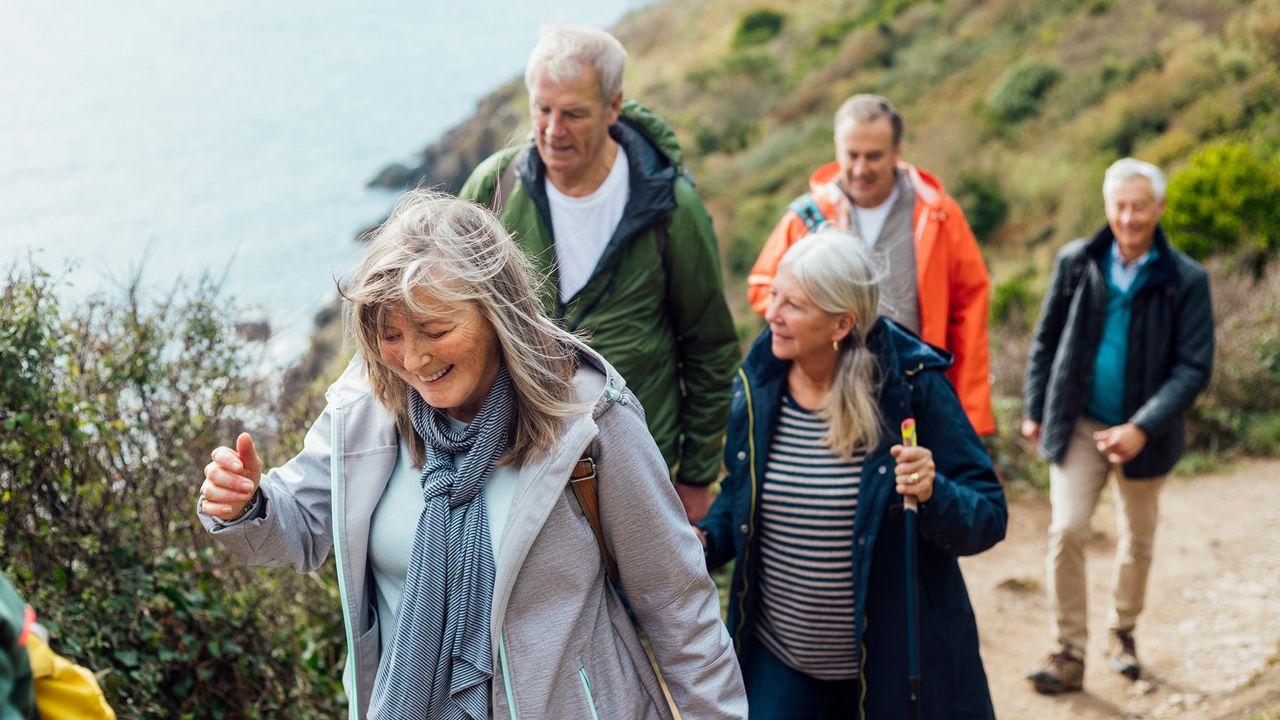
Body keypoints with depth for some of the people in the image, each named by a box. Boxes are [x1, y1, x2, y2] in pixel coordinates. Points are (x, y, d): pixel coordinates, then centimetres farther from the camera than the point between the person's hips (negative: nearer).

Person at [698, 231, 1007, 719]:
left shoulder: (912, 388, -15)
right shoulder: (758, 385, -3)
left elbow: (988, 518, -12)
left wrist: (933, 495, -32)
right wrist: (705, 540, -7)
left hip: (890, 662, -3)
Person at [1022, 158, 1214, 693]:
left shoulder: (1185, 280, -9)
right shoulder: (1076, 262, -3)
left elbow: (1194, 367, -11)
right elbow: (1047, 339, 7)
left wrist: (1142, 428, -20)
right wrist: (1035, 410, 7)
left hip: (1142, 433, 0)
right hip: (1077, 424, 0)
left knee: (1137, 539, 16)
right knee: (1067, 531, -12)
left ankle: (1122, 632, 38)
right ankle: (1069, 653, -1)